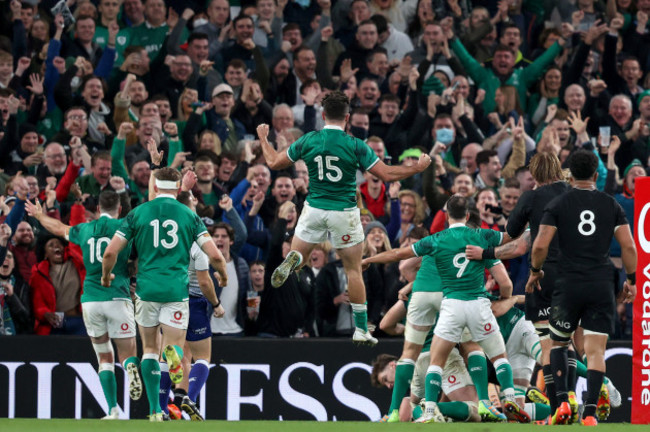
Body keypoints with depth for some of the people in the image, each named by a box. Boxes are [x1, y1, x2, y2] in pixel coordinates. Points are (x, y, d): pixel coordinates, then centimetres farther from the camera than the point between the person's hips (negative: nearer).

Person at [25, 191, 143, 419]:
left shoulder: (85, 230, 12)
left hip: (90, 300, 2)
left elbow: (58, 228, 29)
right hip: (117, 298, -2)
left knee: (105, 359, 10)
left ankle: (113, 411, -3)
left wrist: (38, 214, 47)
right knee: (127, 353, 2)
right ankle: (131, 367, -36)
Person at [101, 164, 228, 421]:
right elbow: (215, 256, 0)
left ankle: (155, 410, 10)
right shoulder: (189, 216, 5)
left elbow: (111, 253, 1)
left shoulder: (137, 213, 5)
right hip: (177, 291, -1)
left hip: (147, 289, 1)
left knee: (150, 349, 15)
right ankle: (172, 352, -39)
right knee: (174, 346, 1)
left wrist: (106, 276, 22)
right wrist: (223, 275, 22)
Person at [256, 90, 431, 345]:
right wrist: (418, 168, 6)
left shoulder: (308, 141, -2)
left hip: (314, 209, 1)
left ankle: (292, 260, -26)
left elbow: (274, 162, 7)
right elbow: (386, 174, -8)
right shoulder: (355, 146, -9)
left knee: (298, 254, 14)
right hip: (344, 212, -1)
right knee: (354, 270, 9)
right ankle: (361, 328, 9)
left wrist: (263, 138, 26)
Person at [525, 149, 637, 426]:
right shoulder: (611, 205, 4)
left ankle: (562, 401, 3)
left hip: (569, 286, -1)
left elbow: (540, 245, -7)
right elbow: (628, 247, 1)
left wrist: (535, 271, 11)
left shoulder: (557, 205, -1)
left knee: (558, 343, 18)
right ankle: (590, 412, -10)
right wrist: (631, 281, 13)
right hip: (602, 287, 1)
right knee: (596, 351, 0)